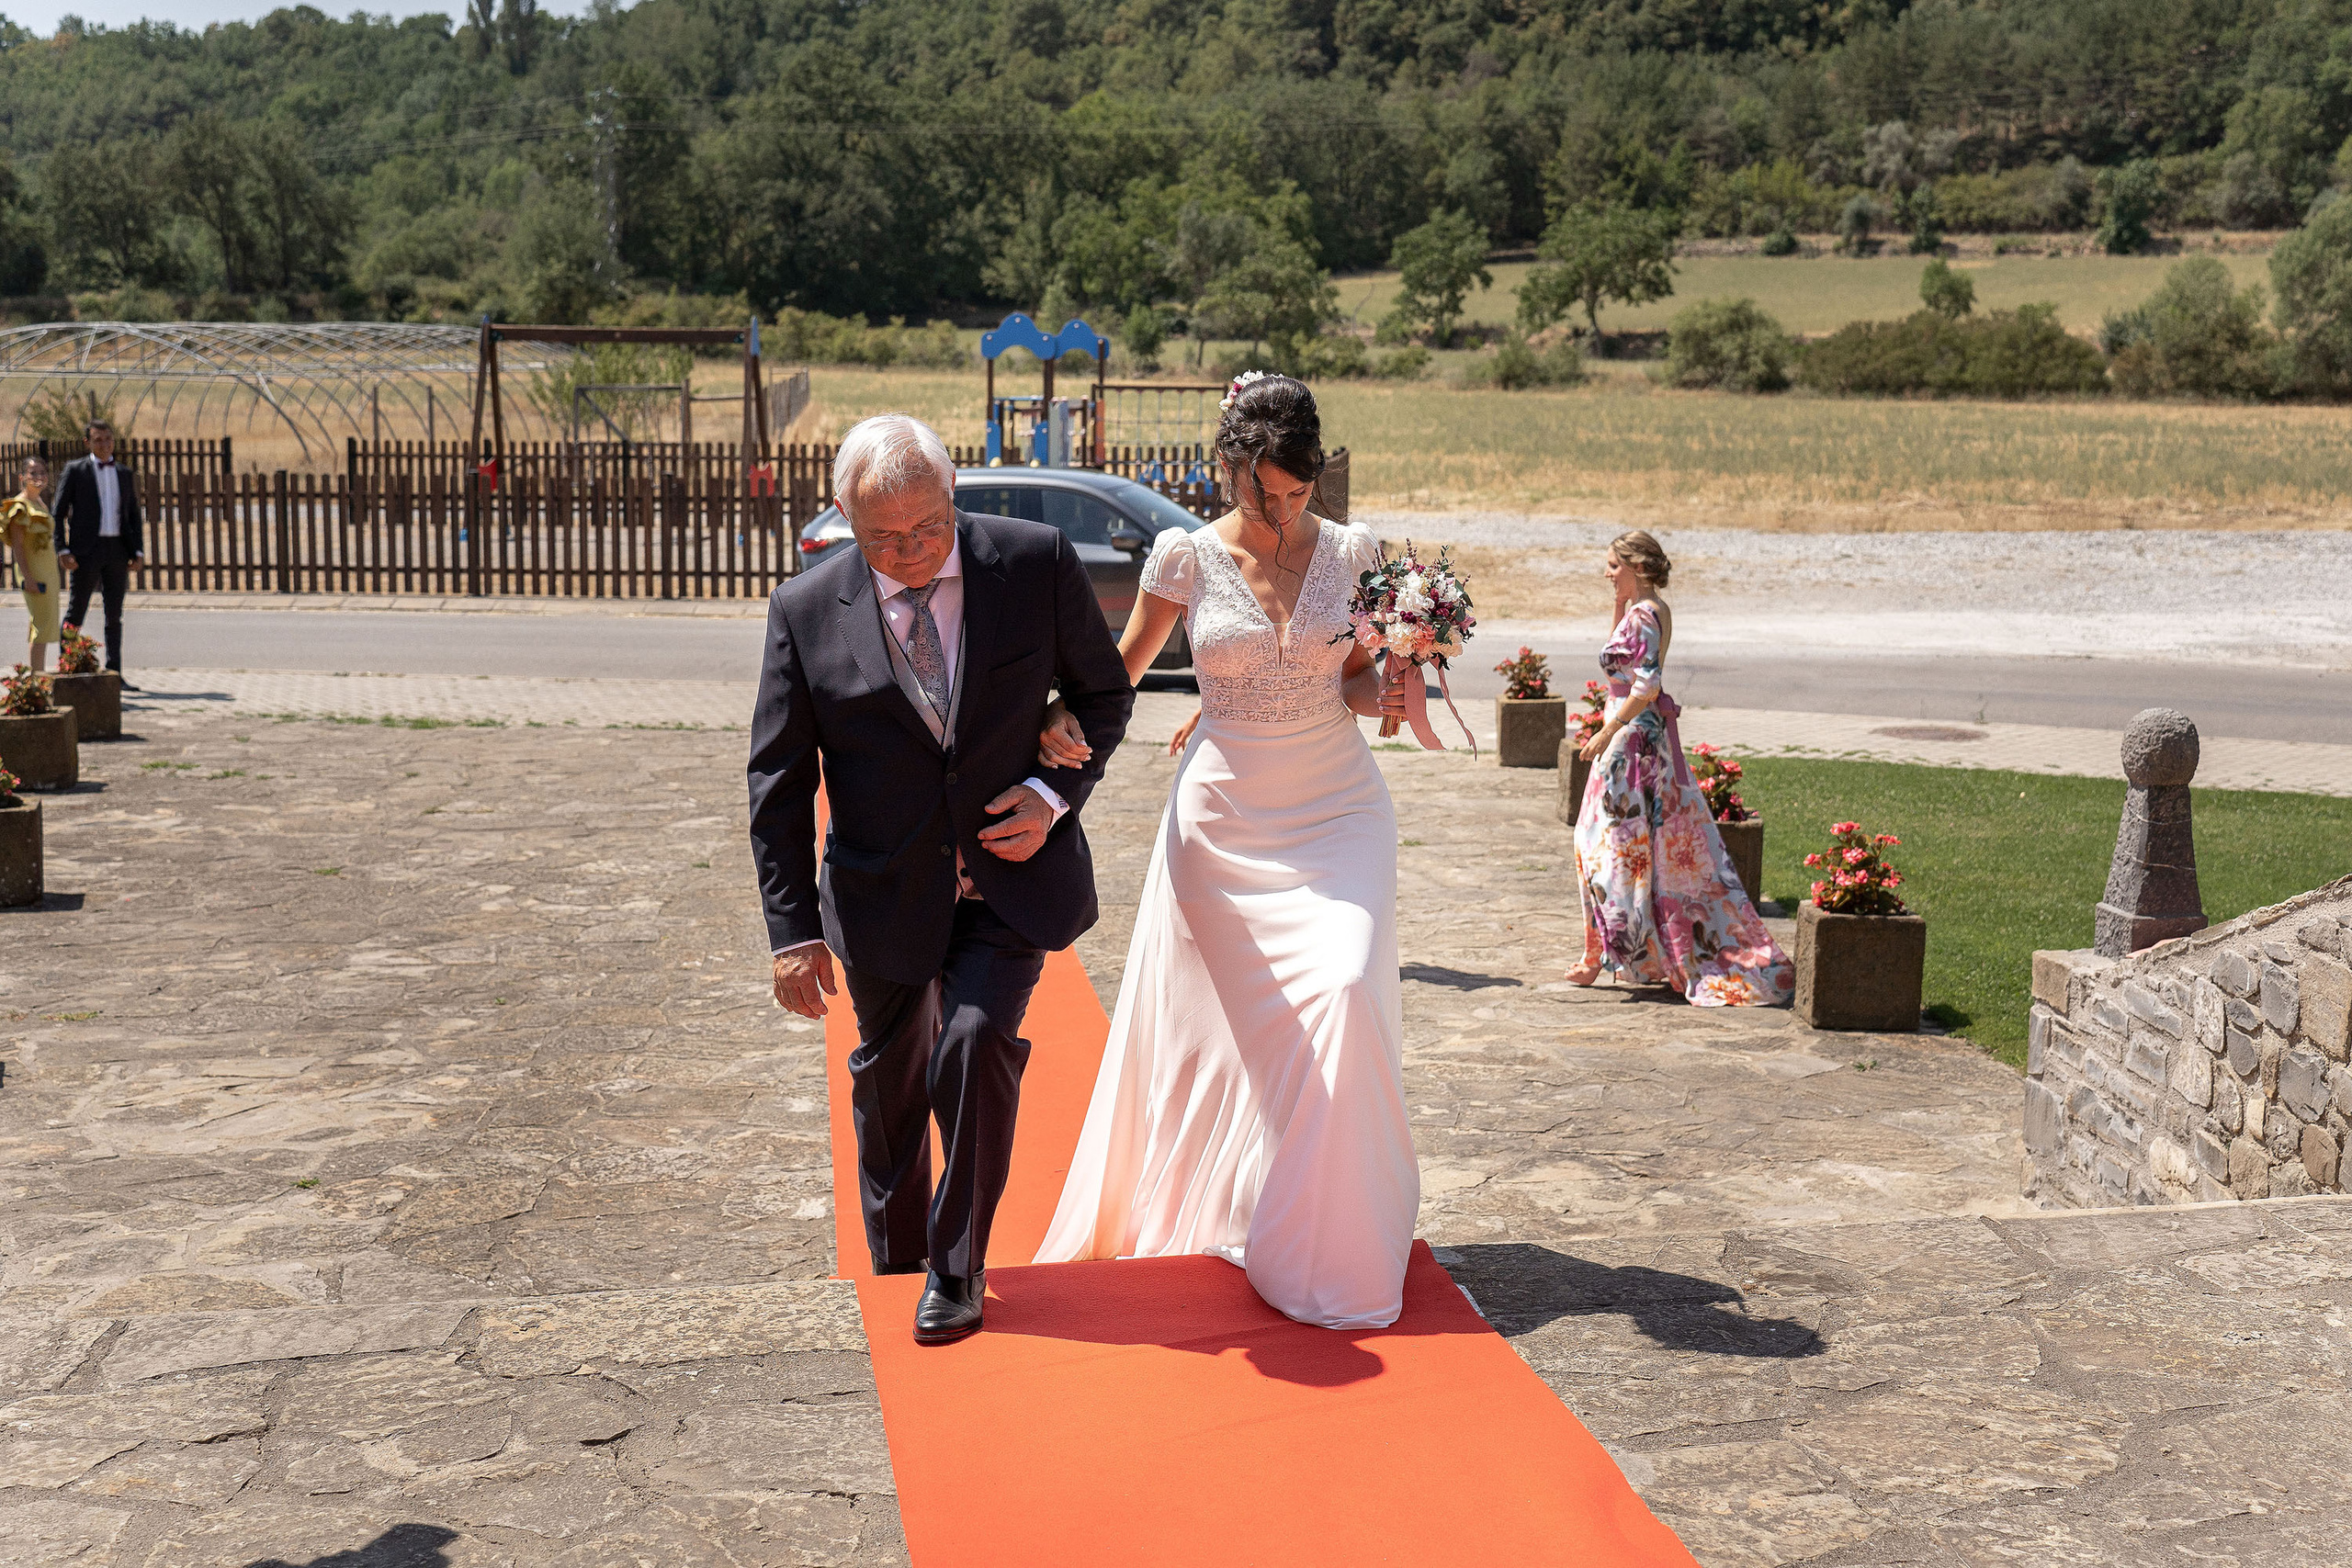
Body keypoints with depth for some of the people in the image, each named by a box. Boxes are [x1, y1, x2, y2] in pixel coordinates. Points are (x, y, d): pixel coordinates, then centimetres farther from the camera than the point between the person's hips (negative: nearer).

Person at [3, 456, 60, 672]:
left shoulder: (40, 503, 15)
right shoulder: (20, 505, -12)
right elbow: (17, 545, -17)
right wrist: (28, 578, -23)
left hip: (48, 571, 9)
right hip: (33, 572, -9)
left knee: (44, 626, 10)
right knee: (42, 625, -11)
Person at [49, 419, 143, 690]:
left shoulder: (125, 474, 13)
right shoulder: (75, 470, 1)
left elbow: (133, 516, 15)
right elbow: (57, 513, -2)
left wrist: (138, 551, 3)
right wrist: (62, 551, -11)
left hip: (117, 550, 4)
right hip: (87, 550, -4)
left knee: (114, 615, 6)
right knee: (76, 612, -1)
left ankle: (114, 674, 9)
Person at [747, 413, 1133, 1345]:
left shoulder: (1038, 563, -10)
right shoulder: (806, 611, -11)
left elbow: (1103, 692, 4)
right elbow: (778, 783, -5)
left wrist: (1057, 793, -13)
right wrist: (794, 929, -8)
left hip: (1012, 870, -1)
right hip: (885, 886, 1)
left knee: (979, 1039, -18)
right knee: (890, 1069, 16)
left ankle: (958, 1269, 2)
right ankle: (897, 1247, 43)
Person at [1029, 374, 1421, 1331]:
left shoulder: (1352, 553, 0)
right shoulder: (1187, 556, -4)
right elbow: (1123, 664, 5)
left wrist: (1379, 695, -12)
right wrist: (1061, 718, -14)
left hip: (1337, 811, 0)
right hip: (1223, 813, 0)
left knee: (1342, 996, -13)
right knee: (1220, 1017, 6)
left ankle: (1333, 1235, 3)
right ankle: (1206, 1206, 30)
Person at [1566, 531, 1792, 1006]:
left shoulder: (1642, 615, -18)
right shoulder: (1654, 610, 11)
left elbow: (1646, 686, -24)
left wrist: (1605, 733, -20)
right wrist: (1621, 603, 14)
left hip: (1634, 736, -10)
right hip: (1653, 734, 10)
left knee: (1614, 841, -3)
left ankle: (1602, 954, 4)